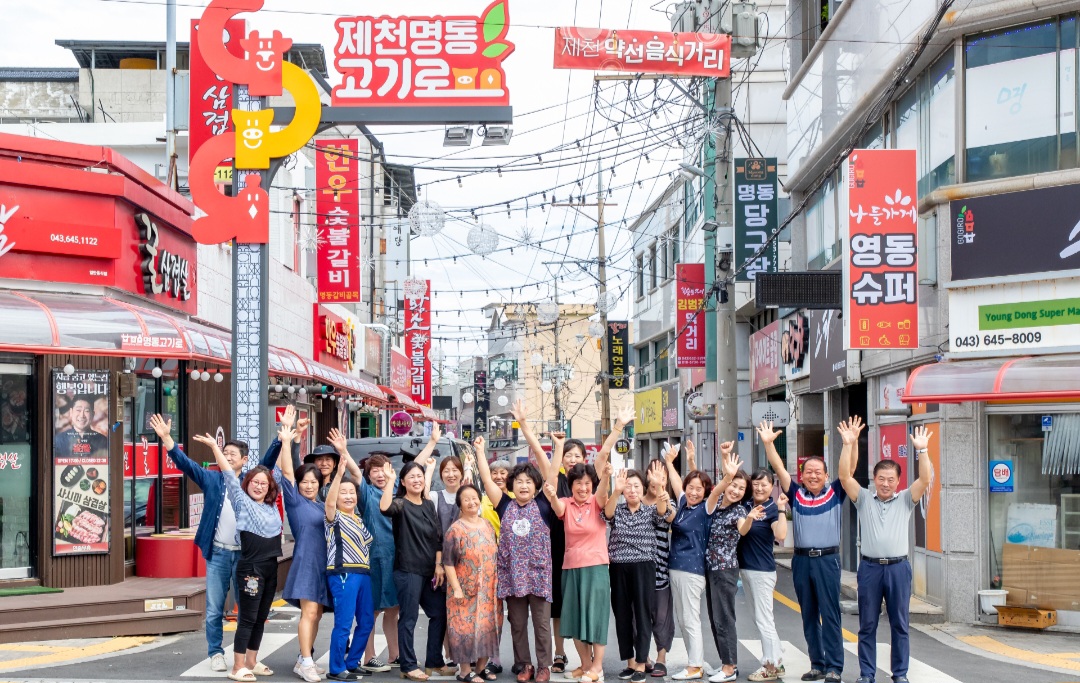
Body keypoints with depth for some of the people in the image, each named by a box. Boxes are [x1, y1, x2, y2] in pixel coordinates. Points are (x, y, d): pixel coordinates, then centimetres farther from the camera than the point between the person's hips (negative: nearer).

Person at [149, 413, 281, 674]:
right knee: (214, 609, 4)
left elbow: (268, 460, -6)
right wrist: (166, 438, -15)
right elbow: (185, 463, -3)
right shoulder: (212, 479, 4)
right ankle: (216, 653, 13)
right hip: (218, 553, 0)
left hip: (246, 554, 0)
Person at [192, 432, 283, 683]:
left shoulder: (272, 504, 11)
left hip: (270, 567, 6)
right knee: (247, 619, -5)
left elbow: (280, 471, 18)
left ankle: (251, 662, 20)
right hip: (251, 568, -6)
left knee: (260, 618, 11)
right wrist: (214, 447, -12)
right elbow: (229, 475, -8)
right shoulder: (242, 503, -3)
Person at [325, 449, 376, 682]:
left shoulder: (360, 520, 19)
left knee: (367, 622, 11)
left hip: (363, 573, 8)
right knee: (343, 623, -9)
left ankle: (352, 663, 23)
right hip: (342, 573, -8)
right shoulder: (334, 517, -4)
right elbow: (329, 502, -25)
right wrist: (339, 473, -34)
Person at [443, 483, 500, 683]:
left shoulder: (488, 525, 8)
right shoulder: (455, 529, -9)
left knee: (487, 626, 9)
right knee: (465, 627, -3)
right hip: (465, 589, -5)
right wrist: (456, 589, -16)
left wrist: (496, 585, 13)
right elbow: (448, 562, -11)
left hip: (487, 589, 5)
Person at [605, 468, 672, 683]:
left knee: (642, 615, -4)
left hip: (643, 568, -2)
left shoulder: (651, 510, 5)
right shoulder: (617, 510, 7)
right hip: (619, 569, 2)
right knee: (622, 615, 6)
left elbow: (663, 515, -18)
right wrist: (616, 491, -39)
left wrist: (662, 500, -44)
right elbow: (608, 512, -17)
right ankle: (630, 662, 16)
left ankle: (641, 665, 0)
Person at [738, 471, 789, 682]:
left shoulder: (772, 509, -12)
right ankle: (778, 662, 24)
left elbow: (781, 535, -27)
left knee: (763, 619, -2)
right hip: (745, 567, 8)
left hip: (762, 570, -8)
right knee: (760, 618, 14)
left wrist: (781, 509, -28)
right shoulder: (746, 503, 6)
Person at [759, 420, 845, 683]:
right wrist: (768, 443, -11)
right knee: (809, 615, 9)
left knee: (830, 614, -2)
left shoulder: (835, 494, 4)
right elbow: (779, 469, 1)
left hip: (828, 559, -3)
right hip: (802, 560, 3)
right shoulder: (796, 494, 7)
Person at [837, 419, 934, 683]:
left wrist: (921, 450, -15)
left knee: (899, 624, 5)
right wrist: (849, 445, -13)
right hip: (870, 567, 0)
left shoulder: (906, 500, 7)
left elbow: (926, 479, -6)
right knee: (867, 625, 5)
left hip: (898, 567, 0)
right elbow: (844, 476, -5)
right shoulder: (864, 498, 7)